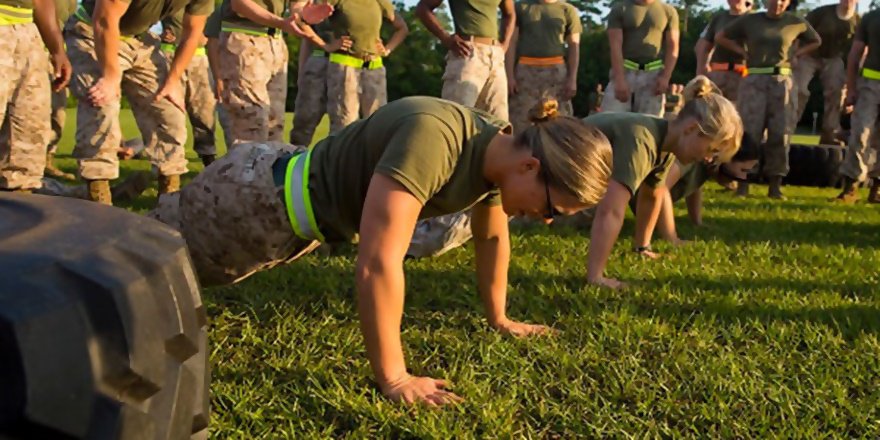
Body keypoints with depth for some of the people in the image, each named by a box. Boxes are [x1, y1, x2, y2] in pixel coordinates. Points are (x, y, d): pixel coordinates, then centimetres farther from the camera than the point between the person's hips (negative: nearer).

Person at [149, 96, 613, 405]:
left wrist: (499, 318, 15)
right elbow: (377, 262, -43)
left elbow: (492, 236, 8)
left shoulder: (498, 153, -12)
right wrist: (394, 380, -36)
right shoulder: (433, 138, -40)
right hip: (259, 194, -8)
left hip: (301, 201, 8)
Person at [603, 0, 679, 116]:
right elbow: (615, 45, -6)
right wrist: (619, 80, -17)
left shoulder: (668, 11, 8)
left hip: (653, 74, 1)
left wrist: (665, 77, -9)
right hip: (624, 72, -1)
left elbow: (673, 47, 5)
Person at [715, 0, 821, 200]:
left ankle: (775, 185, 5)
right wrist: (743, 52, 4)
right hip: (754, 80, -1)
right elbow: (720, 37, 13)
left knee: (779, 133, 0)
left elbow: (815, 41, 23)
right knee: (749, 131, -6)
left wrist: (794, 55, 8)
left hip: (782, 82, 1)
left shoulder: (797, 23, 7)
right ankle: (743, 183, -4)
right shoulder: (749, 21, 4)